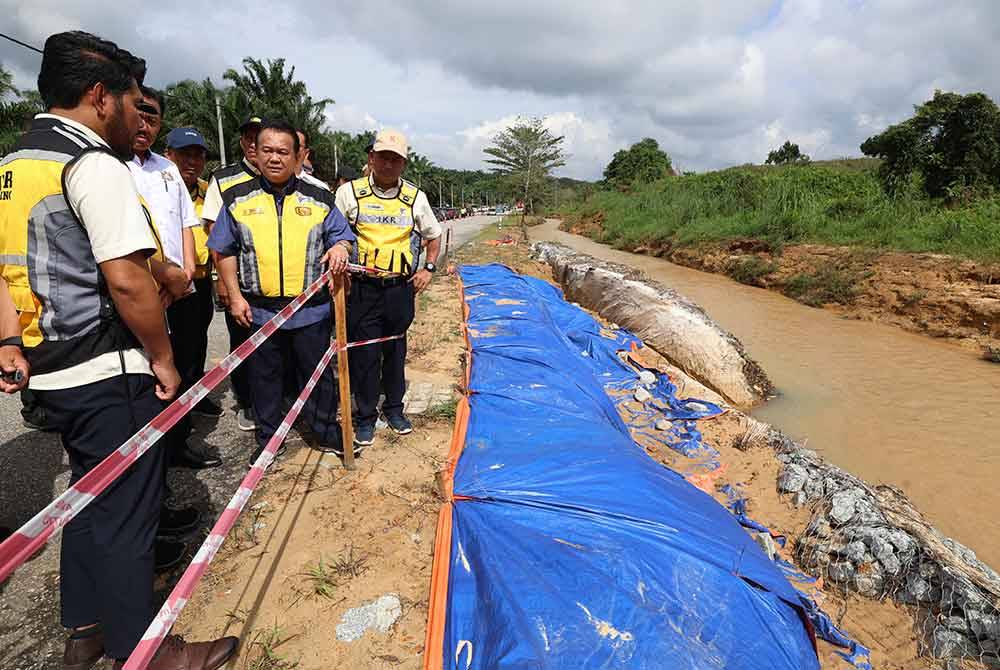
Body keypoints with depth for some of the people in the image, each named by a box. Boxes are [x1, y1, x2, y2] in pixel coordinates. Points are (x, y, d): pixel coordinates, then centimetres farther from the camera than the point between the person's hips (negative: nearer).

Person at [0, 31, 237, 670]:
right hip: (110, 376, -9)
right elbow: (127, 279, -23)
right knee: (125, 511, 3)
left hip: (53, 371, 9)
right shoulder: (96, 166, -14)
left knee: (89, 497, 20)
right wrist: (164, 359, -13)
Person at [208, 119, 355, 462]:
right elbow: (225, 251, 7)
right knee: (264, 377, 13)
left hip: (311, 308, -1)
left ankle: (328, 433, 26)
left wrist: (339, 248, -17)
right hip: (258, 309, 1)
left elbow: (342, 236, 8)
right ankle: (268, 439, 30)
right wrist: (235, 296, 0)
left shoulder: (319, 199, 3)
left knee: (318, 373, 9)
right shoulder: (238, 199, 4)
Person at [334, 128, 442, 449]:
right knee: (364, 353, 3)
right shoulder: (348, 193, -1)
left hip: (401, 288, 2)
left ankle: (394, 407, 30)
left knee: (396, 349, 14)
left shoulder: (416, 197, 4)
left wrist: (429, 268, 8)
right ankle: (365, 416, 18)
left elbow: (434, 235, 18)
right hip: (362, 288, -2)